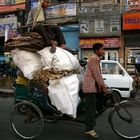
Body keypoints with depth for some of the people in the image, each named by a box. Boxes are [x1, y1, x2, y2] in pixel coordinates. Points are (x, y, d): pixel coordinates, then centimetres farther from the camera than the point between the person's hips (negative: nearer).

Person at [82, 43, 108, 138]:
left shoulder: (97, 59, 18)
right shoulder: (93, 58, -14)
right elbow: (96, 75, -20)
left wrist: (104, 85, 17)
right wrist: (103, 87, -19)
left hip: (94, 87, 10)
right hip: (90, 87, -10)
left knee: (92, 108, 12)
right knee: (91, 108, -6)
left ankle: (90, 127, 20)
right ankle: (89, 129, 1)